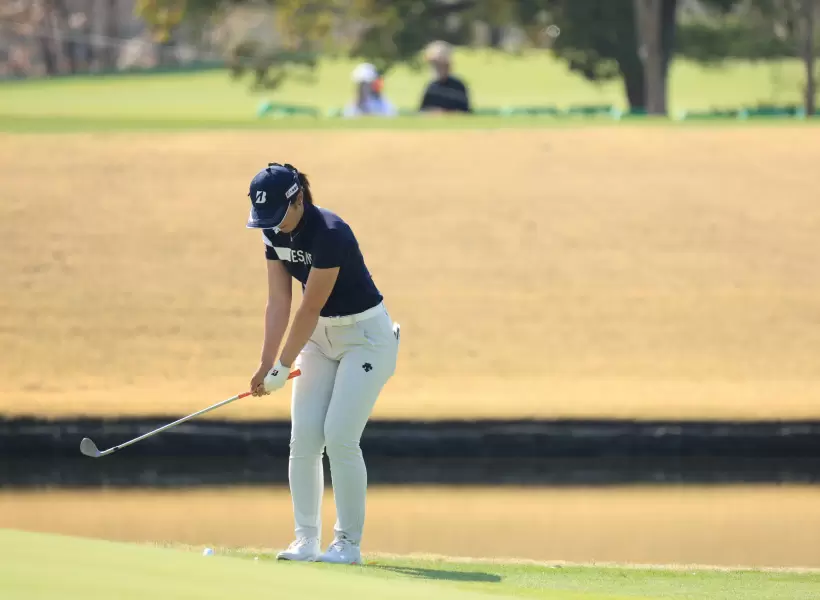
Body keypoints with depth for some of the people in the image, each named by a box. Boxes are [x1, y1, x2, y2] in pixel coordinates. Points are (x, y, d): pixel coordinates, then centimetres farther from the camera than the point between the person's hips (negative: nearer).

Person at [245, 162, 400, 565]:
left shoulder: (329, 233, -29)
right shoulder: (274, 233, -4)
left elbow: (309, 309, -24)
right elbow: (279, 303, -3)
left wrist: (282, 368, -18)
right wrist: (265, 365, -10)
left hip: (366, 336, -7)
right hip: (320, 336, 7)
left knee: (340, 436, -14)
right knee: (303, 438, -3)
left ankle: (348, 543, -7)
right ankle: (305, 539, 2)